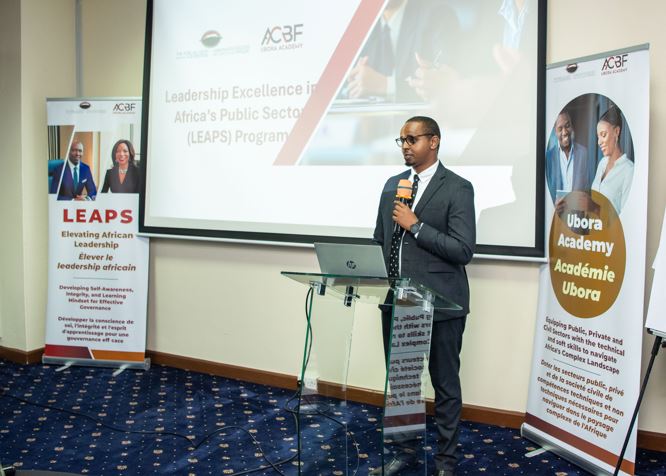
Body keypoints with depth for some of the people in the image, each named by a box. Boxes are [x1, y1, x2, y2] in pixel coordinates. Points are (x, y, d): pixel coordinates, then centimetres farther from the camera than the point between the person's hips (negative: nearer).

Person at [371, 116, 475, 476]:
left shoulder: (458, 188, -8)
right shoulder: (393, 185, 11)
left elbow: (463, 250, -16)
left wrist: (415, 225, -18)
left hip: (439, 304, -5)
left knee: (445, 385, 9)